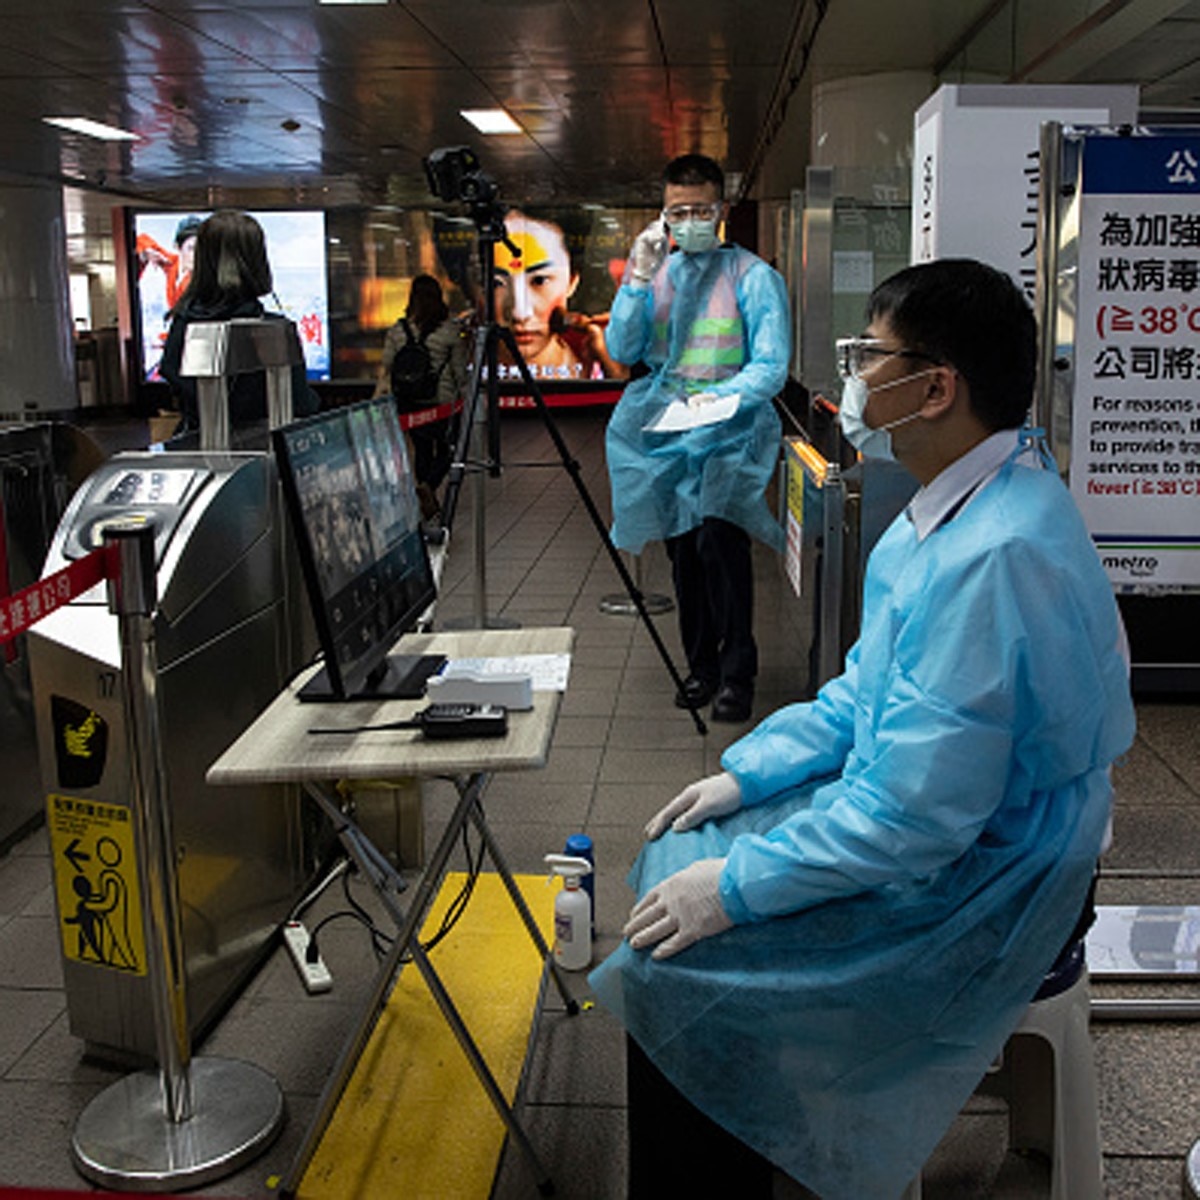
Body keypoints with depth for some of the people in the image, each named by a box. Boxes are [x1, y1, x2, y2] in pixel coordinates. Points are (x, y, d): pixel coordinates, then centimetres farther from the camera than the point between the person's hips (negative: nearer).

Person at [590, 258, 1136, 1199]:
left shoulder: (991, 559, -31)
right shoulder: (960, 510, 3)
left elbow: (915, 818, -30)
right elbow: (869, 692, 13)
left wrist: (734, 887, -20)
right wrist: (745, 774, 6)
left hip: (970, 893, -10)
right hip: (917, 815, 10)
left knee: (666, 970, -13)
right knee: (672, 862, 12)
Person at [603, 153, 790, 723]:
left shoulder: (753, 277, -3)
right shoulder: (656, 272, 11)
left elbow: (771, 367, -9)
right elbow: (621, 351, 1)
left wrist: (721, 396, -27)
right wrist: (638, 279, -9)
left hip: (730, 428, -5)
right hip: (664, 429, 5)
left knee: (717, 536, -22)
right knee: (681, 547, 8)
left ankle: (736, 674, -8)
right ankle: (701, 666, 24)